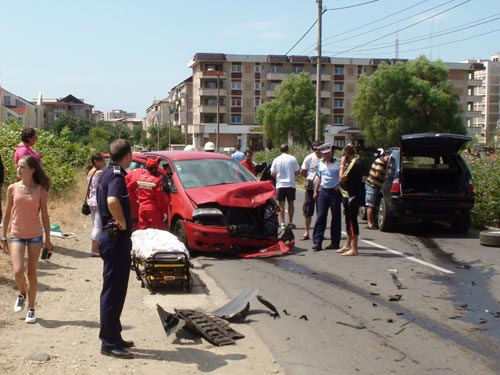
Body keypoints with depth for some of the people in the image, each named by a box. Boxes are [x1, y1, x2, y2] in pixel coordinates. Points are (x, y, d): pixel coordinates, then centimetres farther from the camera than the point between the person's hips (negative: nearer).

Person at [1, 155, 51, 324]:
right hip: (17, 235, 1)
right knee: (18, 271, -13)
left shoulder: (40, 190, -3)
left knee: (32, 273, 5)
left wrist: (48, 238, 2)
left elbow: (44, 215, 2)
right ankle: (22, 294, 20)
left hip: (35, 235, 0)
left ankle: (31, 309, 18)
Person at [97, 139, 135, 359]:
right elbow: (112, 201, -38)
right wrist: (123, 222, -23)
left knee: (115, 290, 17)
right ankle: (110, 343, 3)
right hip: (116, 238, -10)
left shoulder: (107, 174, 14)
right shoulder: (116, 176, -17)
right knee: (113, 291, -4)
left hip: (111, 236, 10)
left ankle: (112, 336, 26)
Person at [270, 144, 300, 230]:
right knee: (291, 203, 12)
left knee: (281, 205, 3)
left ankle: (282, 223, -2)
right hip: (290, 184, 0)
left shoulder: (276, 160, -2)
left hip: (280, 185, 0)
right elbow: (297, 171, -2)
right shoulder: (292, 159, -4)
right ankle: (290, 222, 15)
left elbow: (272, 173, -1)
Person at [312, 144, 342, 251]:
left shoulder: (338, 162, -6)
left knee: (336, 218, 4)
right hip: (323, 191, 4)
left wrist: (339, 186, -13)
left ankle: (335, 242, 11)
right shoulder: (320, 163, 11)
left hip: (335, 191, -4)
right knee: (320, 217, -1)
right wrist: (315, 191, 16)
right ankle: (317, 242, -1)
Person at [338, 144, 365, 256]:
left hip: (352, 197, -11)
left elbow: (342, 178, -20)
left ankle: (354, 249, -3)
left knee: (352, 221, -7)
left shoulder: (354, 163, -19)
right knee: (349, 221, 19)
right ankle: (348, 245, 30)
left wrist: (342, 165, -13)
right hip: (349, 196, 11)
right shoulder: (356, 162, 14)